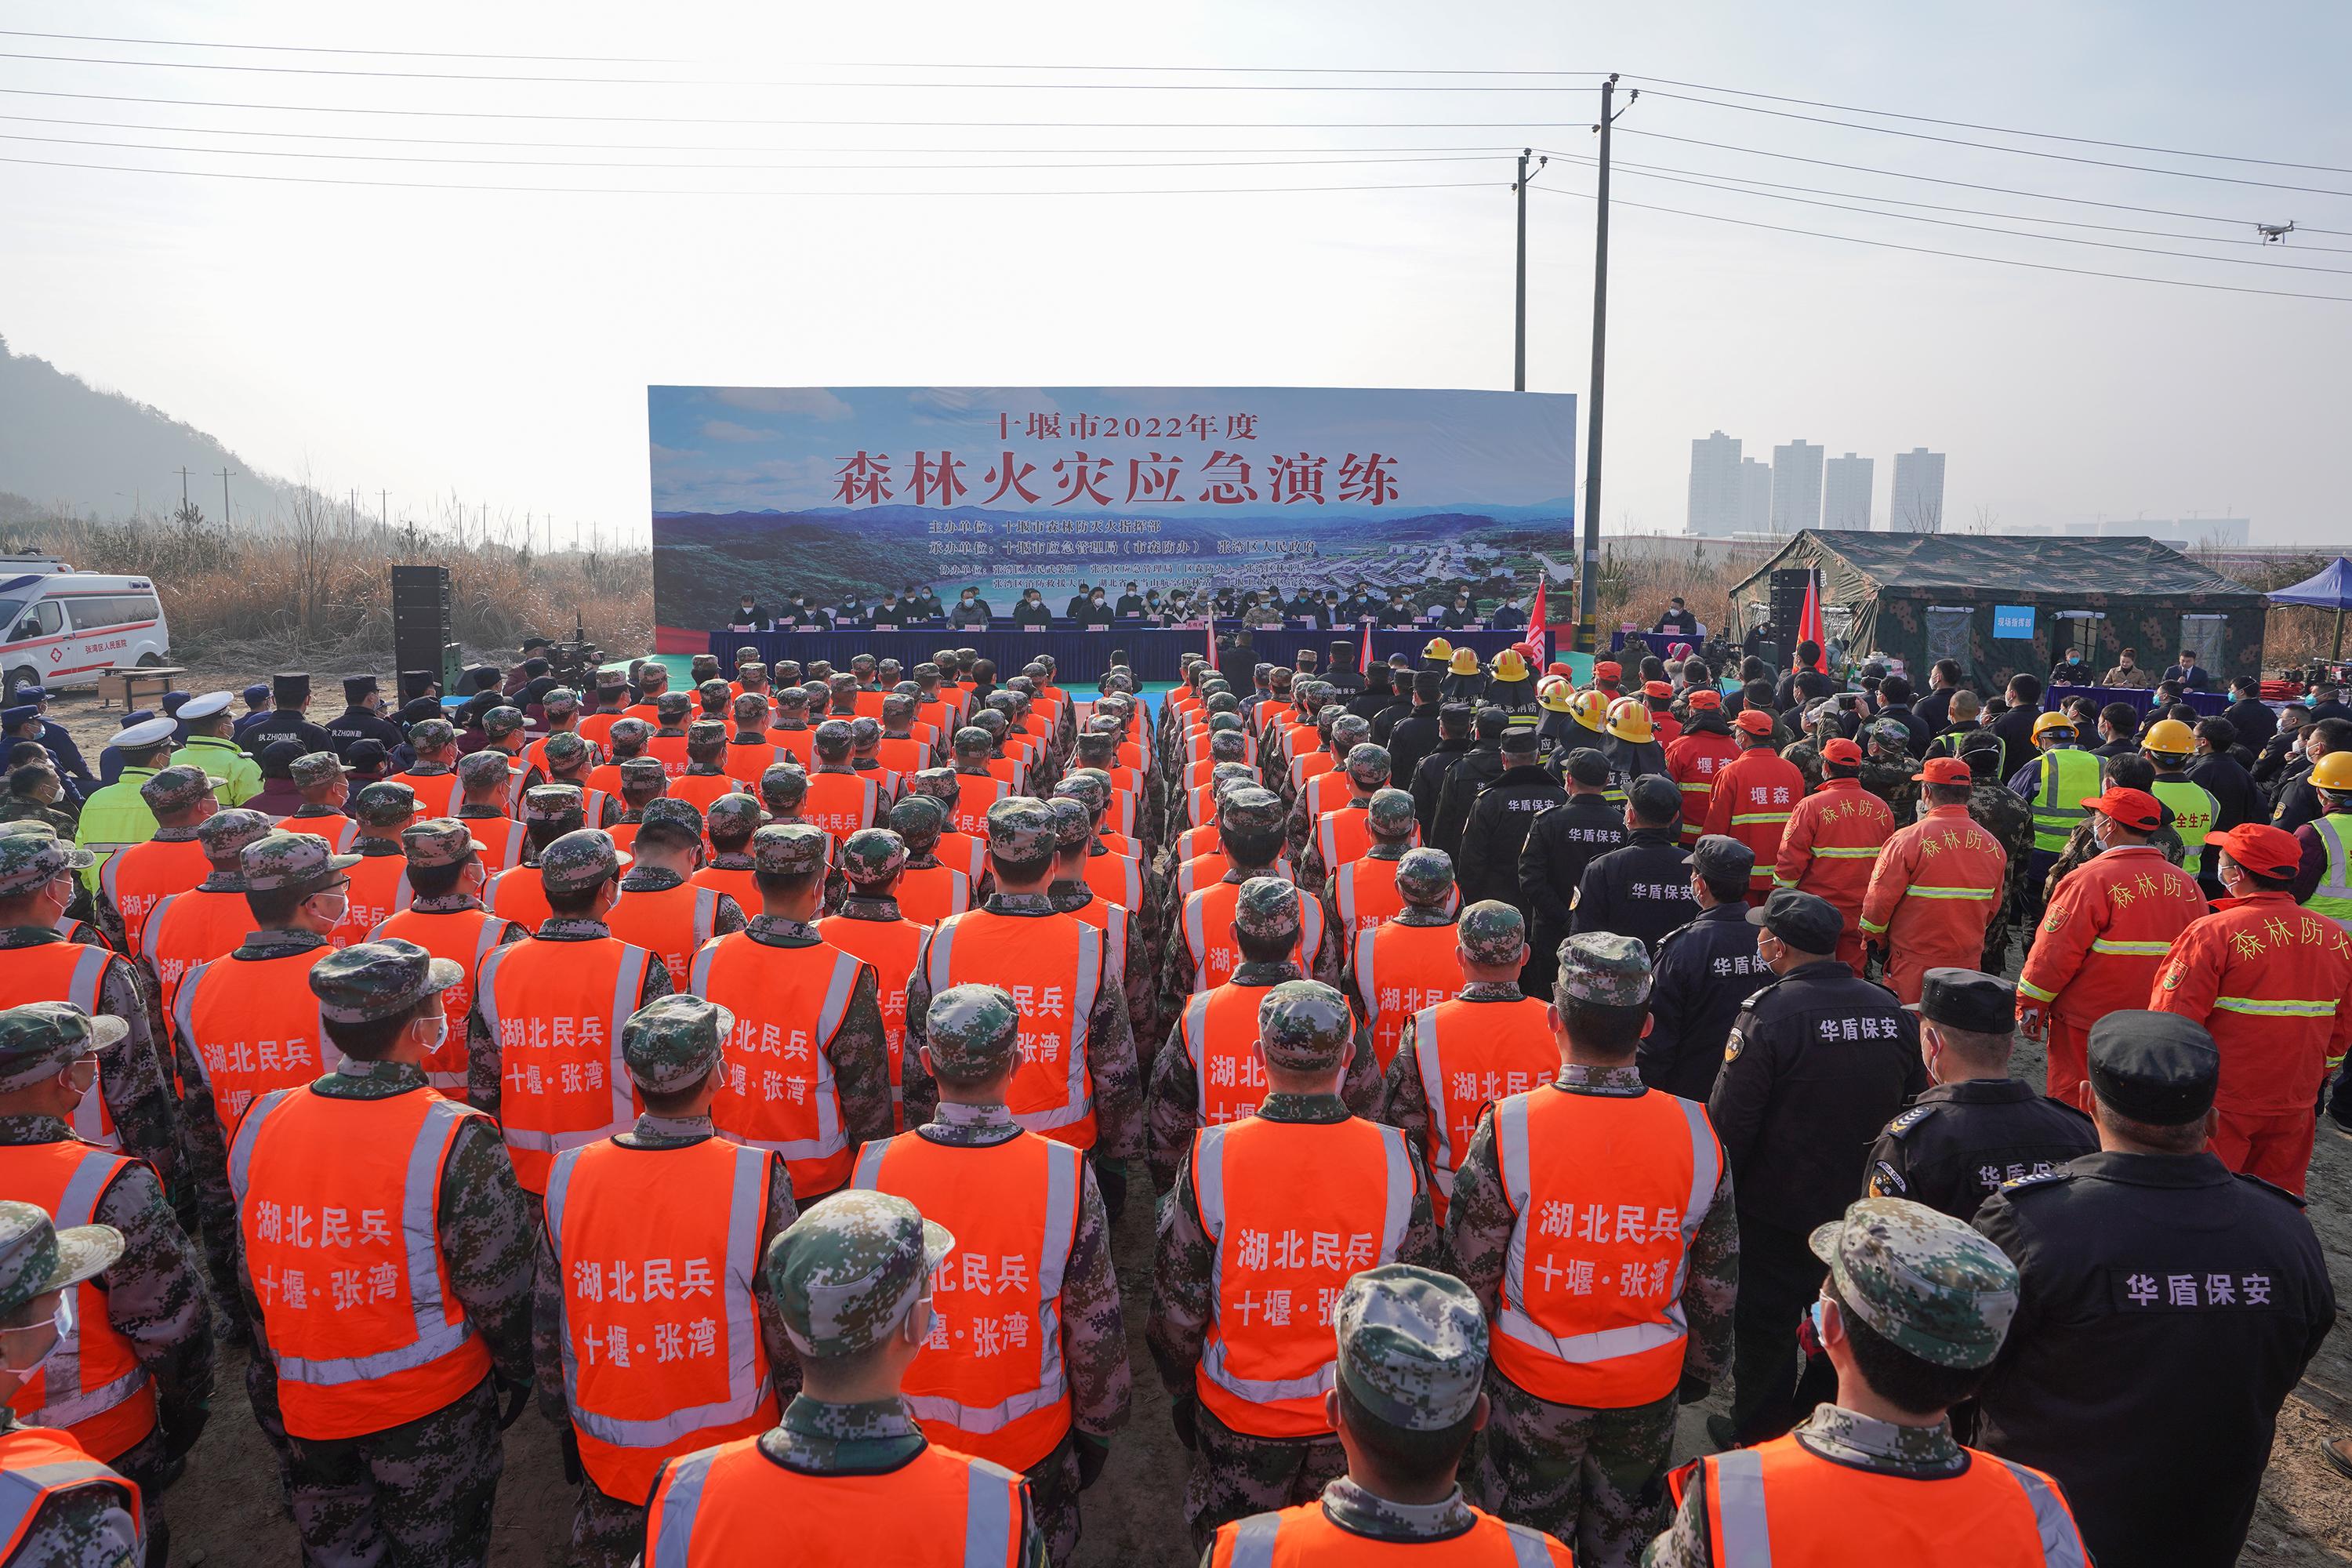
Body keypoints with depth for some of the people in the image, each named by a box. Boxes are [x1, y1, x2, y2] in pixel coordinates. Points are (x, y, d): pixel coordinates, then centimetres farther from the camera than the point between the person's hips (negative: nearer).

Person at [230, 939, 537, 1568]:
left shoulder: (264, 1122, -9)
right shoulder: (456, 1141, -25)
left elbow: (254, 1280, 3)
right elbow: (496, 1288, -17)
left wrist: (269, 1386, 18)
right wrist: (518, 1372, 2)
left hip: (307, 1404, 5)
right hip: (429, 1404, -4)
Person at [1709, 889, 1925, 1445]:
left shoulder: (1768, 1013, -22)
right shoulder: (1891, 1009, -3)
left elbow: (1730, 1121, -20)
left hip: (1778, 1211, -5)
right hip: (1867, 1210, 6)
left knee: (1766, 1323, 12)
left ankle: (1757, 1437, 28)